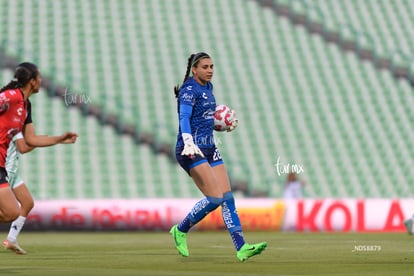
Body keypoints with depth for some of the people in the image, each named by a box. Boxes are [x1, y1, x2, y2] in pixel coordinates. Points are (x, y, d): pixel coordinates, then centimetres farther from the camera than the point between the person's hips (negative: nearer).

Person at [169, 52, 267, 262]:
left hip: (209, 149, 9)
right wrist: (189, 142, -41)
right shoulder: (189, 90, -11)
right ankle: (180, 231, 2)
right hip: (191, 151, -9)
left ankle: (241, 248, -6)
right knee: (215, 198, -16)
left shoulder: (207, 87, 16)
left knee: (227, 198, -2)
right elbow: (184, 118, -26)